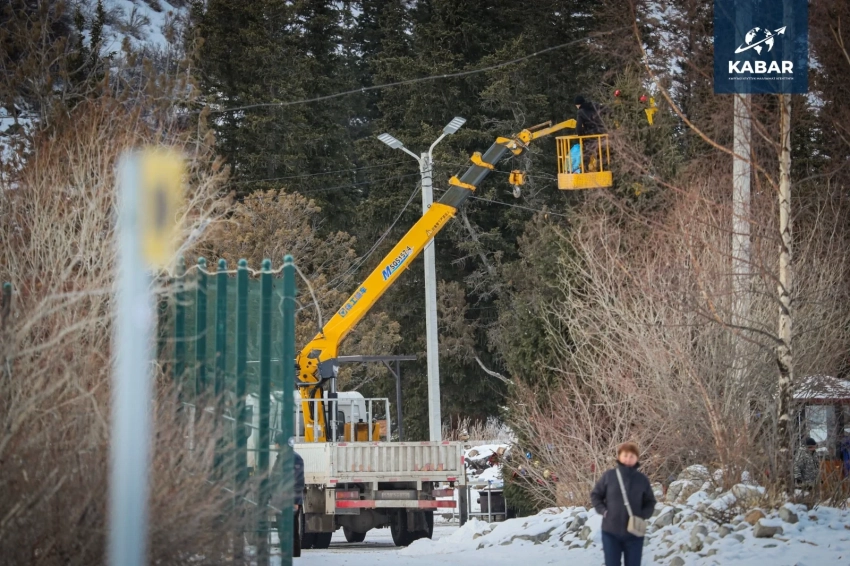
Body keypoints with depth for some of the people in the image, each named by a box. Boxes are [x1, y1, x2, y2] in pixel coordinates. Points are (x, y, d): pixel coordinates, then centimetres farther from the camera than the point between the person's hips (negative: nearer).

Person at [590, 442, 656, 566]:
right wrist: (603, 510, -7)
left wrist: (642, 516, -8)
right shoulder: (609, 476, -3)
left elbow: (650, 502, 9)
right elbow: (595, 495, 7)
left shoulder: (642, 480, -1)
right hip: (611, 531, -1)